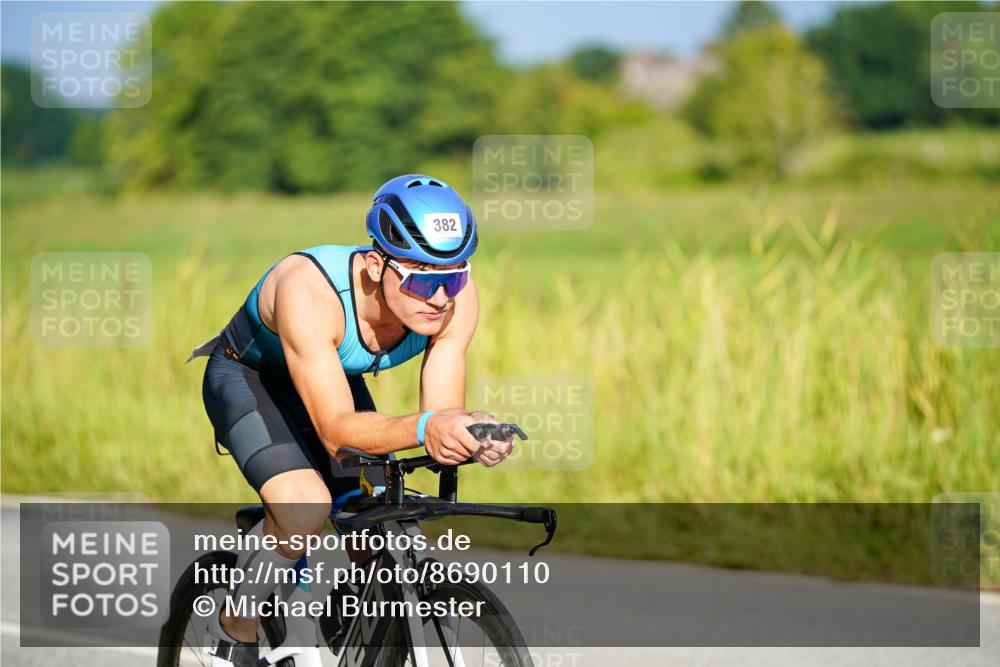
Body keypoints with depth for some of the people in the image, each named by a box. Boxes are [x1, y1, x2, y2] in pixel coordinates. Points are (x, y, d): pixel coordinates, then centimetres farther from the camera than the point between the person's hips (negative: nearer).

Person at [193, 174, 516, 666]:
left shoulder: (455, 294, -27)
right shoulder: (310, 291, -42)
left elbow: (443, 415, -25)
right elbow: (336, 430, -41)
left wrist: (472, 435, -48)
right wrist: (422, 427, -59)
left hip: (339, 376, 5)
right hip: (247, 376, -5)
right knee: (305, 509, -30)